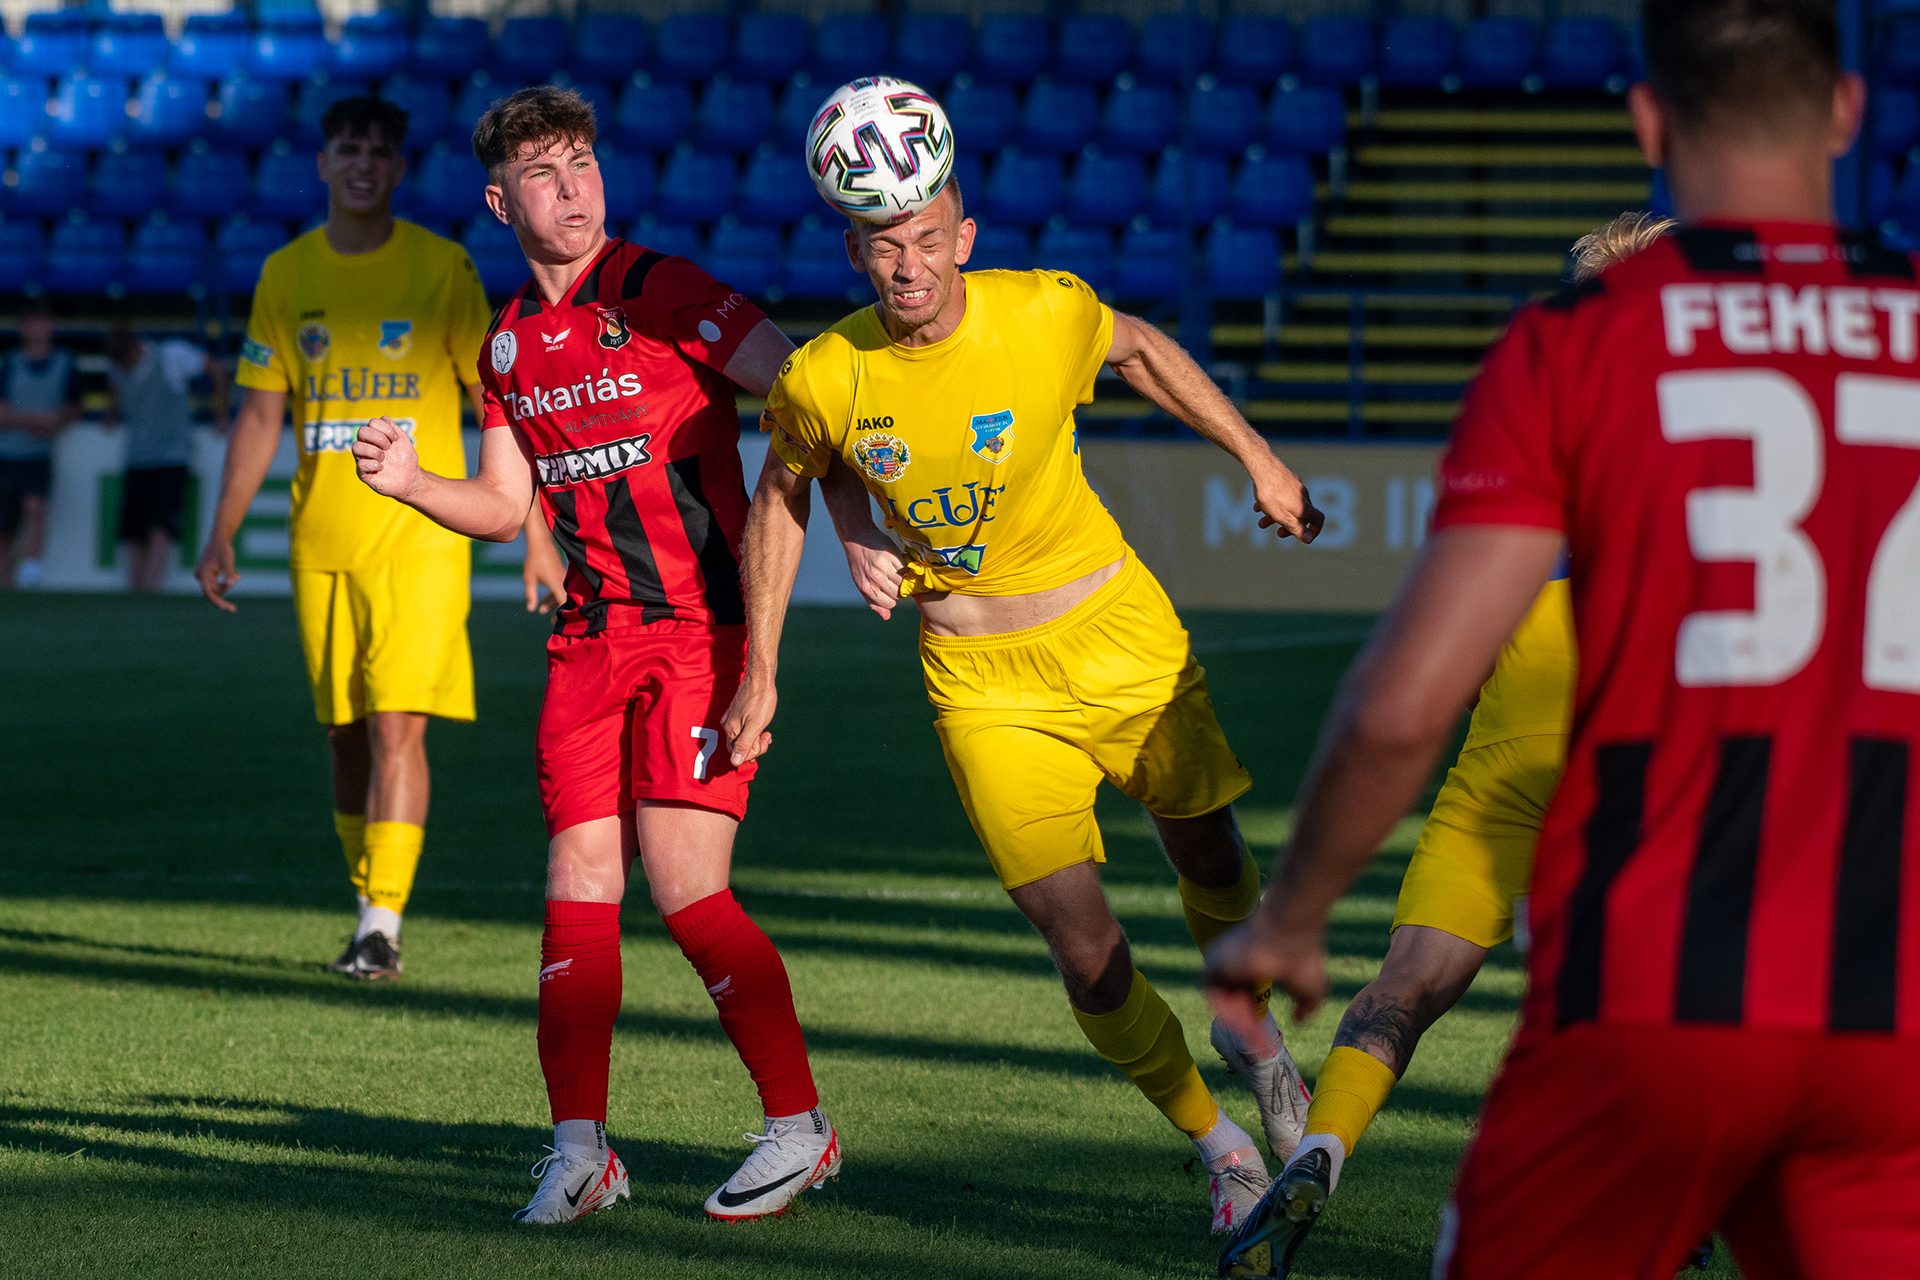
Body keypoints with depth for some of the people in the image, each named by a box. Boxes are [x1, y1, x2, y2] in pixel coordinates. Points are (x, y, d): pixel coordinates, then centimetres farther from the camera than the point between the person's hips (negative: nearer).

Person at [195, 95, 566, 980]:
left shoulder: (441, 268, -2)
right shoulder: (287, 274, 7)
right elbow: (261, 416, 10)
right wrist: (222, 535, 4)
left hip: (420, 534, -4)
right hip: (321, 541, 4)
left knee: (396, 725, -14)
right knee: (346, 735, 9)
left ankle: (382, 926, -15)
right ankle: (370, 906, 21)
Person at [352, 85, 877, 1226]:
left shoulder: (664, 294, -9)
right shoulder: (510, 341, 12)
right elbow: (509, 503, 20)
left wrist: (855, 527, -20)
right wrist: (411, 481, 2)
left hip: (703, 623, -6)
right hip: (591, 636, 6)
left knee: (685, 885, -10)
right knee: (579, 875, -2)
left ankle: (802, 1127, 2)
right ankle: (580, 1146, 4)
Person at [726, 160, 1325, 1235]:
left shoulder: (1048, 311, -15)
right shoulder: (821, 379, -13)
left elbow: (1141, 349, 8)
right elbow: (781, 494, 7)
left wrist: (1258, 459, 12)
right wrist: (761, 672, 7)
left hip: (1118, 630, 1)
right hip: (984, 682, -1)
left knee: (1210, 857, 12)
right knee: (1084, 945, -9)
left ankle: (1252, 1036, 46)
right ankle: (1218, 1144, 13)